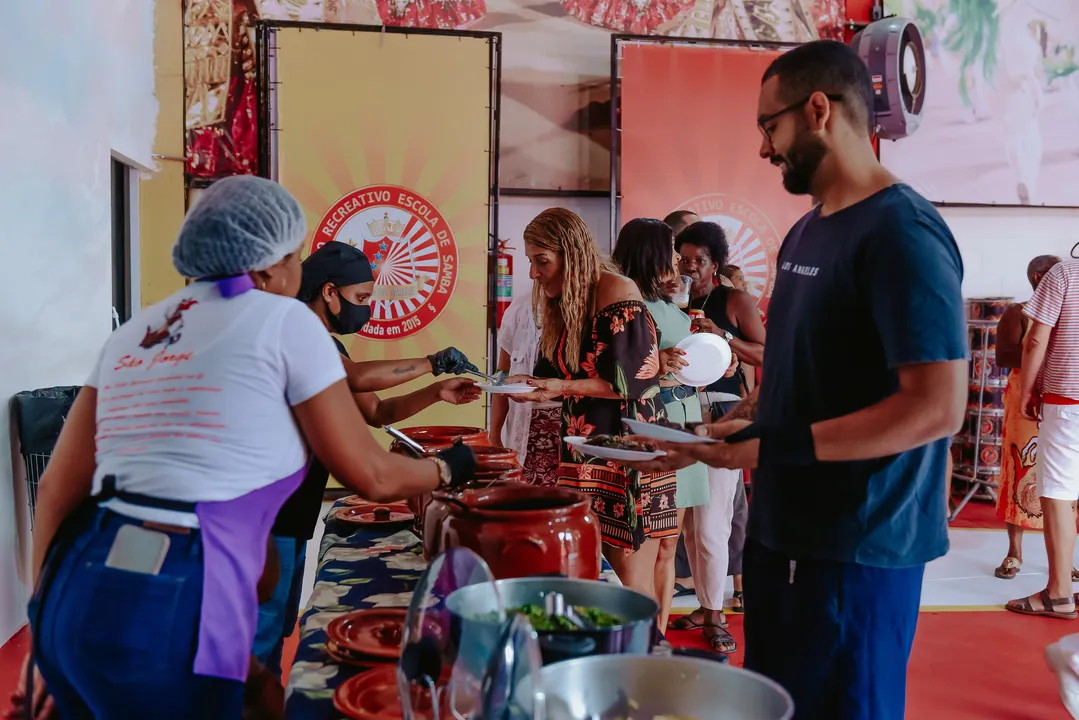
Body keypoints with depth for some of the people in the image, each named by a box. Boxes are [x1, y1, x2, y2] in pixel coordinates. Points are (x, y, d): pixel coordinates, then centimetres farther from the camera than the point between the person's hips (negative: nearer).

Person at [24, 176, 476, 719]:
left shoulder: (133, 333, 16)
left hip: (73, 596, 8)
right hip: (167, 612, -8)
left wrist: (46, 621, 19)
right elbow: (372, 477, 3)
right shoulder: (281, 320, -1)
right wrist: (448, 468, 22)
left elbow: (59, 489, 14)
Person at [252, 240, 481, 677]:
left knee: (279, 629, 16)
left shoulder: (327, 345, 15)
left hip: (294, 515, 10)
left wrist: (436, 394, 4)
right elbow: (356, 377, -30)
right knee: (263, 633, -3)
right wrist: (433, 363, -20)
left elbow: (375, 412, 17)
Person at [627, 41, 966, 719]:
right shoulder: (806, 233, 12)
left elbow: (937, 408, -23)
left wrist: (768, 448, -22)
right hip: (784, 530, 8)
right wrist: (723, 429, 4)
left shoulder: (902, 232, -17)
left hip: (855, 548, -8)